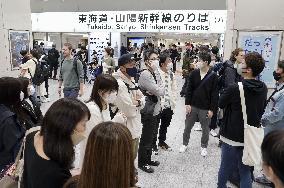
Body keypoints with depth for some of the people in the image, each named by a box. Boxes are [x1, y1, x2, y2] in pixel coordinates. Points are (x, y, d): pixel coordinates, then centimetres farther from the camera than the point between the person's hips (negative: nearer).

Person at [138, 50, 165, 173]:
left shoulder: (155, 73, 6)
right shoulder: (145, 74, -19)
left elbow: (162, 91, 4)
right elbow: (160, 91, -22)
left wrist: (154, 92, -14)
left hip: (156, 109, 8)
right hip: (148, 111, -8)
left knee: (152, 135, 18)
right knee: (146, 138, 5)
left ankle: (148, 159, 35)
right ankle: (142, 163, 23)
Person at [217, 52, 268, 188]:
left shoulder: (234, 89, -22)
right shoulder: (263, 88, -4)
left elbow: (220, 104, -6)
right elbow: (262, 109, 11)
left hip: (232, 135, -4)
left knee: (226, 168, 16)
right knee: (245, 171, 17)